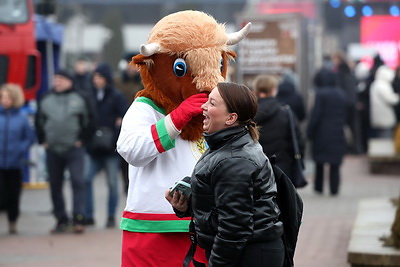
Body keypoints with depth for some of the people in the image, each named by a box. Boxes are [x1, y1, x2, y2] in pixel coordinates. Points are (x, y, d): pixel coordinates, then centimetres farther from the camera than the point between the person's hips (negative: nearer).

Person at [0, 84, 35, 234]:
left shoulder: (21, 116, -1)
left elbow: (30, 137, 5)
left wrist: (21, 150, -8)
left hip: (15, 163, 1)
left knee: (14, 194, 9)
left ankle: (13, 222, 22)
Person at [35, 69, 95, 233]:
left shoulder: (79, 100, 2)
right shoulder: (46, 101, 10)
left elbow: (89, 121, 4)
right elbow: (39, 122, 18)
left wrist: (82, 140, -1)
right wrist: (42, 141, 11)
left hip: (74, 150, -3)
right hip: (53, 151, 4)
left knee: (78, 182, -11)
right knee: (55, 186, 6)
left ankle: (78, 219, -11)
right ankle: (61, 220, 14)